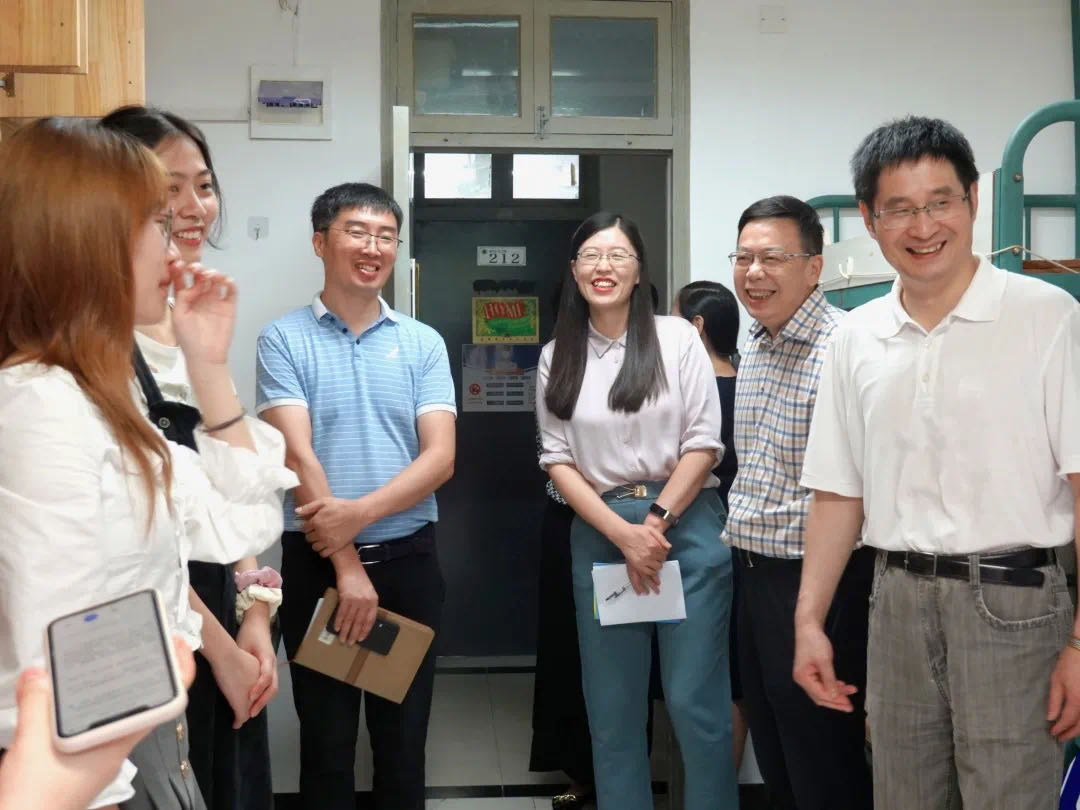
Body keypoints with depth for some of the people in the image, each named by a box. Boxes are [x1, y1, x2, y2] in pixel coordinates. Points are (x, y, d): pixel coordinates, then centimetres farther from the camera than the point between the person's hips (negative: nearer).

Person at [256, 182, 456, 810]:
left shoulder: (424, 343, 4)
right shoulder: (283, 340, -2)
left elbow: (440, 458, -5)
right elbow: (298, 456, -11)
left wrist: (360, 512, -20)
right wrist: (345, 565, -16)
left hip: (408, 560, 2)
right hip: (315, 561, -1)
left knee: (403, 736, 12)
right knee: (326, 740, 10)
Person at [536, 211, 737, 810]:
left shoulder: (677, 338, 2)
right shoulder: (557, 358, 8)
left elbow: (703, 443, -2)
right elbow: (558, 459, 3)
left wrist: (656, 521, -11)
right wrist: (622, 533, -9)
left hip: (685, 525, -2)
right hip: (599, 535, 2)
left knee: (695, 702, -1)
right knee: (612, 707, 8)